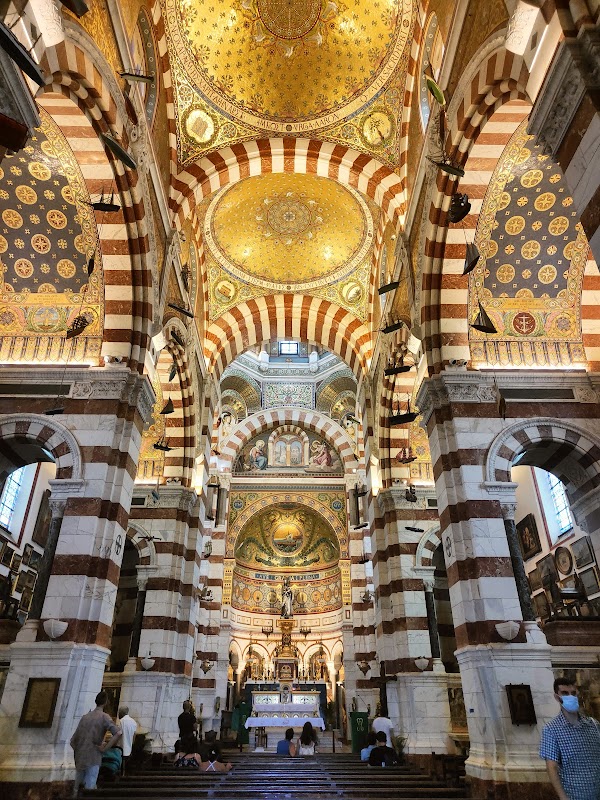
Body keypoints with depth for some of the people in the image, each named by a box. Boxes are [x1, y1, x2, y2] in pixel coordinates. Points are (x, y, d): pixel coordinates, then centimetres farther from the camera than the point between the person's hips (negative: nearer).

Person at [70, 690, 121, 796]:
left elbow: (73, 740, 11)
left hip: (79, 758, 6)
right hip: (93, 759, -6)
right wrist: (105, 748, -12)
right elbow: (118, 733, -23)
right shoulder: (104, 717, -8)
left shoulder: (85, 716, 9)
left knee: (77, 787, 20)